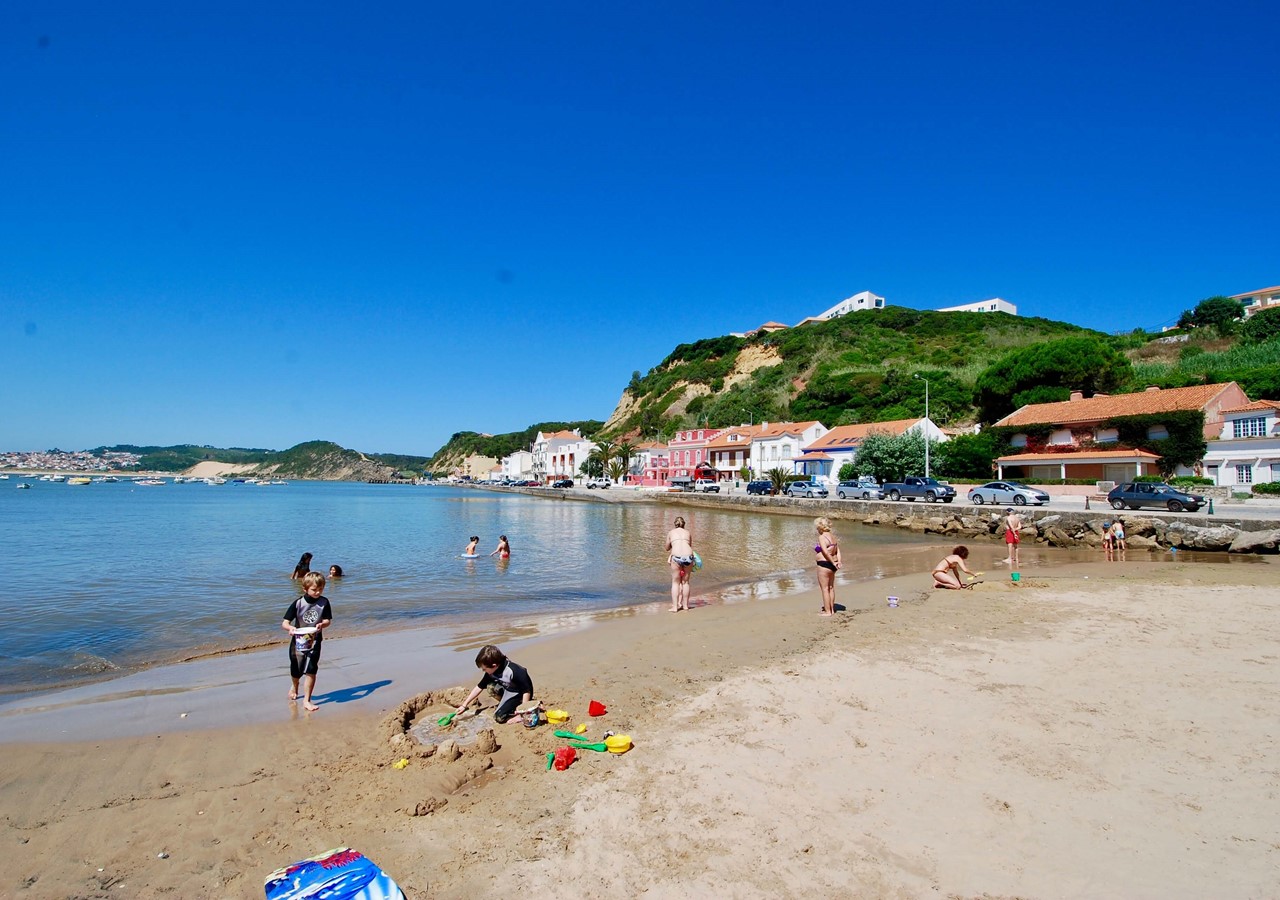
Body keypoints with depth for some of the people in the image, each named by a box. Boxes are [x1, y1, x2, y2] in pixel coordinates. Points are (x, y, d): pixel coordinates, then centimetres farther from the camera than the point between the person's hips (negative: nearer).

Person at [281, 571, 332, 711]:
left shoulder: (324, 602, -9)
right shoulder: (298, 603, -13)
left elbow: (328, 620, -7)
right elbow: (284, 623, -12)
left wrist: (322, 624, -29)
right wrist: (290, 628, -34)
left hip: (314, 642, -1)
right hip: (298, 642, 1)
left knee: (310, 671, -9)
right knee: (296, 671, 18)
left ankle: (306, 701, 3)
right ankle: (294, 687, 52)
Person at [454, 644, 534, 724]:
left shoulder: (514, 671, -34)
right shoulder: (491, 671, -11)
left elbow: (527, 691, -28)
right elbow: (479, 687, 0)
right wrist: (464, 705, -1)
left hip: (519, 695, -8)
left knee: (499, 717, -20)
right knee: (490, 686, -12)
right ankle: (505, 704, 6)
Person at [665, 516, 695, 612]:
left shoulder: (671, 532, 17)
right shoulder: (687, 532, 20)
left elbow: (667, 548, 26)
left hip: (677, 557, -2)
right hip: (688, 556, 2)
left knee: (675, 582, 13)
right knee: (685, 582, 18)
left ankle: (675, 606, 9)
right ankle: (685, 605, 26)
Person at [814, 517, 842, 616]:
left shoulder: (822, 537, -16)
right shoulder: (832, 536, 10)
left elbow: (825, 552, -26)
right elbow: (838, 550, 6)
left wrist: (833, 563, -18)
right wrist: (838, 562, -3)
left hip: (824, 564, -9)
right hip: (832, 564, 9)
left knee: (825, 589, 1)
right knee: (831, 587, 17)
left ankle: (827, 611, 7)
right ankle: (832, 609, 26)